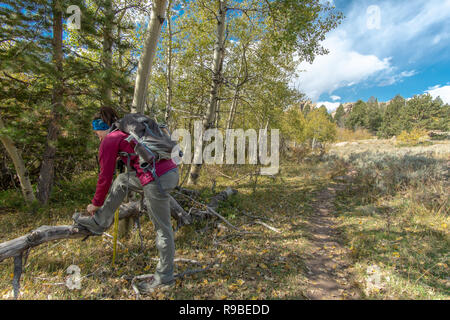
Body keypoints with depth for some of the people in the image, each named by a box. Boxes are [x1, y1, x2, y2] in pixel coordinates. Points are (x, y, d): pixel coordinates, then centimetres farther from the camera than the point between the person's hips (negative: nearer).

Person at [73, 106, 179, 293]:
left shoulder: (109, 140, 2)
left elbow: (105, 177, 5)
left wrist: (96, 204, 20)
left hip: (157, 180, -9)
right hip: (172, 171, 9)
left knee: (162, 229, 4)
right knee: (122, 180, 24)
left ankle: (165, 277, 23)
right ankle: (99, 223, 35)